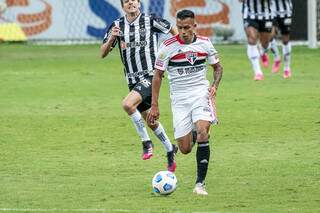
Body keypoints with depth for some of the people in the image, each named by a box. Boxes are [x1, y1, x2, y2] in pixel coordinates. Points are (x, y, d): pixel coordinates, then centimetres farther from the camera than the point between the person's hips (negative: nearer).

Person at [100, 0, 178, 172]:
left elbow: (174, 30, 8)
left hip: (150, 76, -6)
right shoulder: (117, 26, 3)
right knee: (149, 119, 15)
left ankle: (146, 142, -12)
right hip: (133, 80, 6)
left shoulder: (150, 21, -7)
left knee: (127, 104, -28)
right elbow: (103, 53, 1)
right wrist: (112, 38, -17)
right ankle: (170, 150, 35)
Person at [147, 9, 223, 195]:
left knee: (202, 132, -25)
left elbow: (217, 67, 14)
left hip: (201, 93, 0)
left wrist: (214, 86, -6)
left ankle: (200, 183, -21)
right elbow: (158, 75, -2)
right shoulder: (168, 46, -8)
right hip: (179, 98, 0)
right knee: (185, 149, -2)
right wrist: (154, 105, -6)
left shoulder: (205, 43, -1)